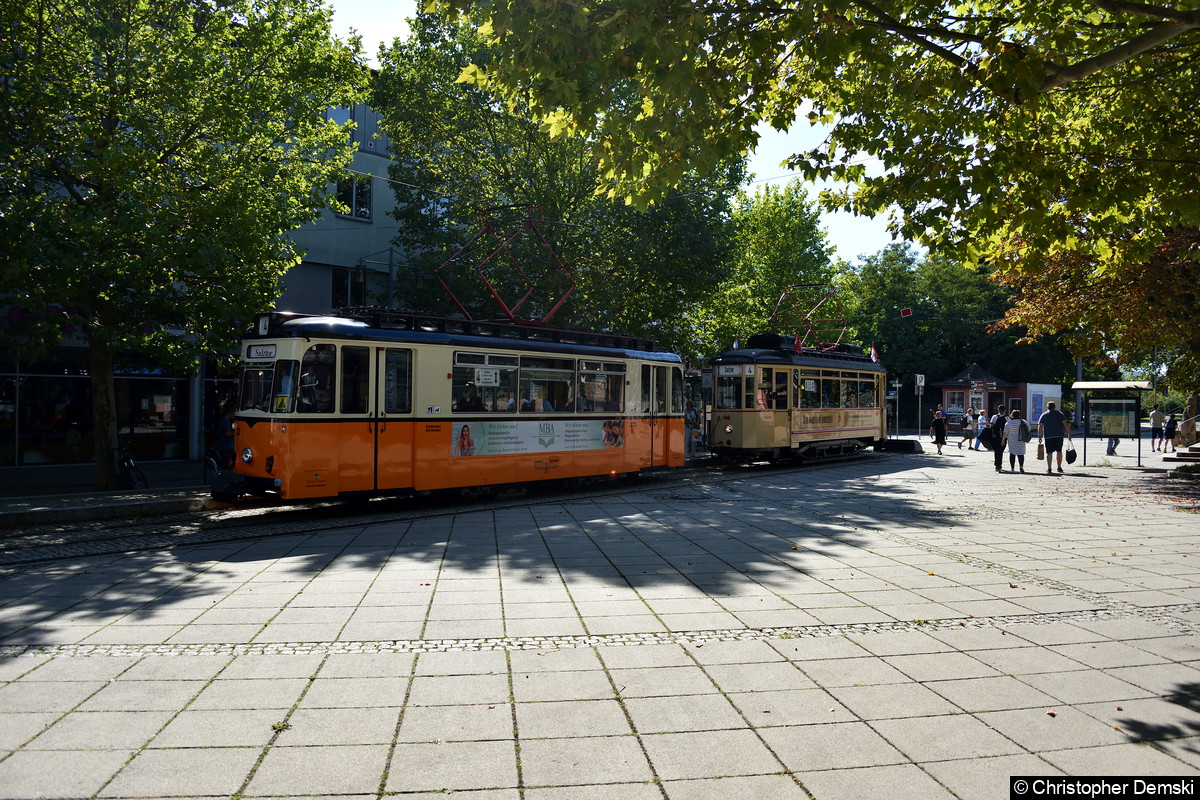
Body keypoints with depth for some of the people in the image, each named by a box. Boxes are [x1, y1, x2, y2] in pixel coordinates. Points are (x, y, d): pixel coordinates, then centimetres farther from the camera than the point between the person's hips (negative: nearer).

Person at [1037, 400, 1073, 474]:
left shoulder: (1043, 415, 8)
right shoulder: (1059, 413, 8)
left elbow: (1040, 427, 2)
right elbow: (1066, 424, 0)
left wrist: (1039, 437, 6)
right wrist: (1069, 433, 4)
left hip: (1048, 436, 0)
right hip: (1059, 435, 1)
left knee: (1049, 452, -1)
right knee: (1059, 451, 11)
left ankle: (1049, 468, -8)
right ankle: (1059, 468, 15)